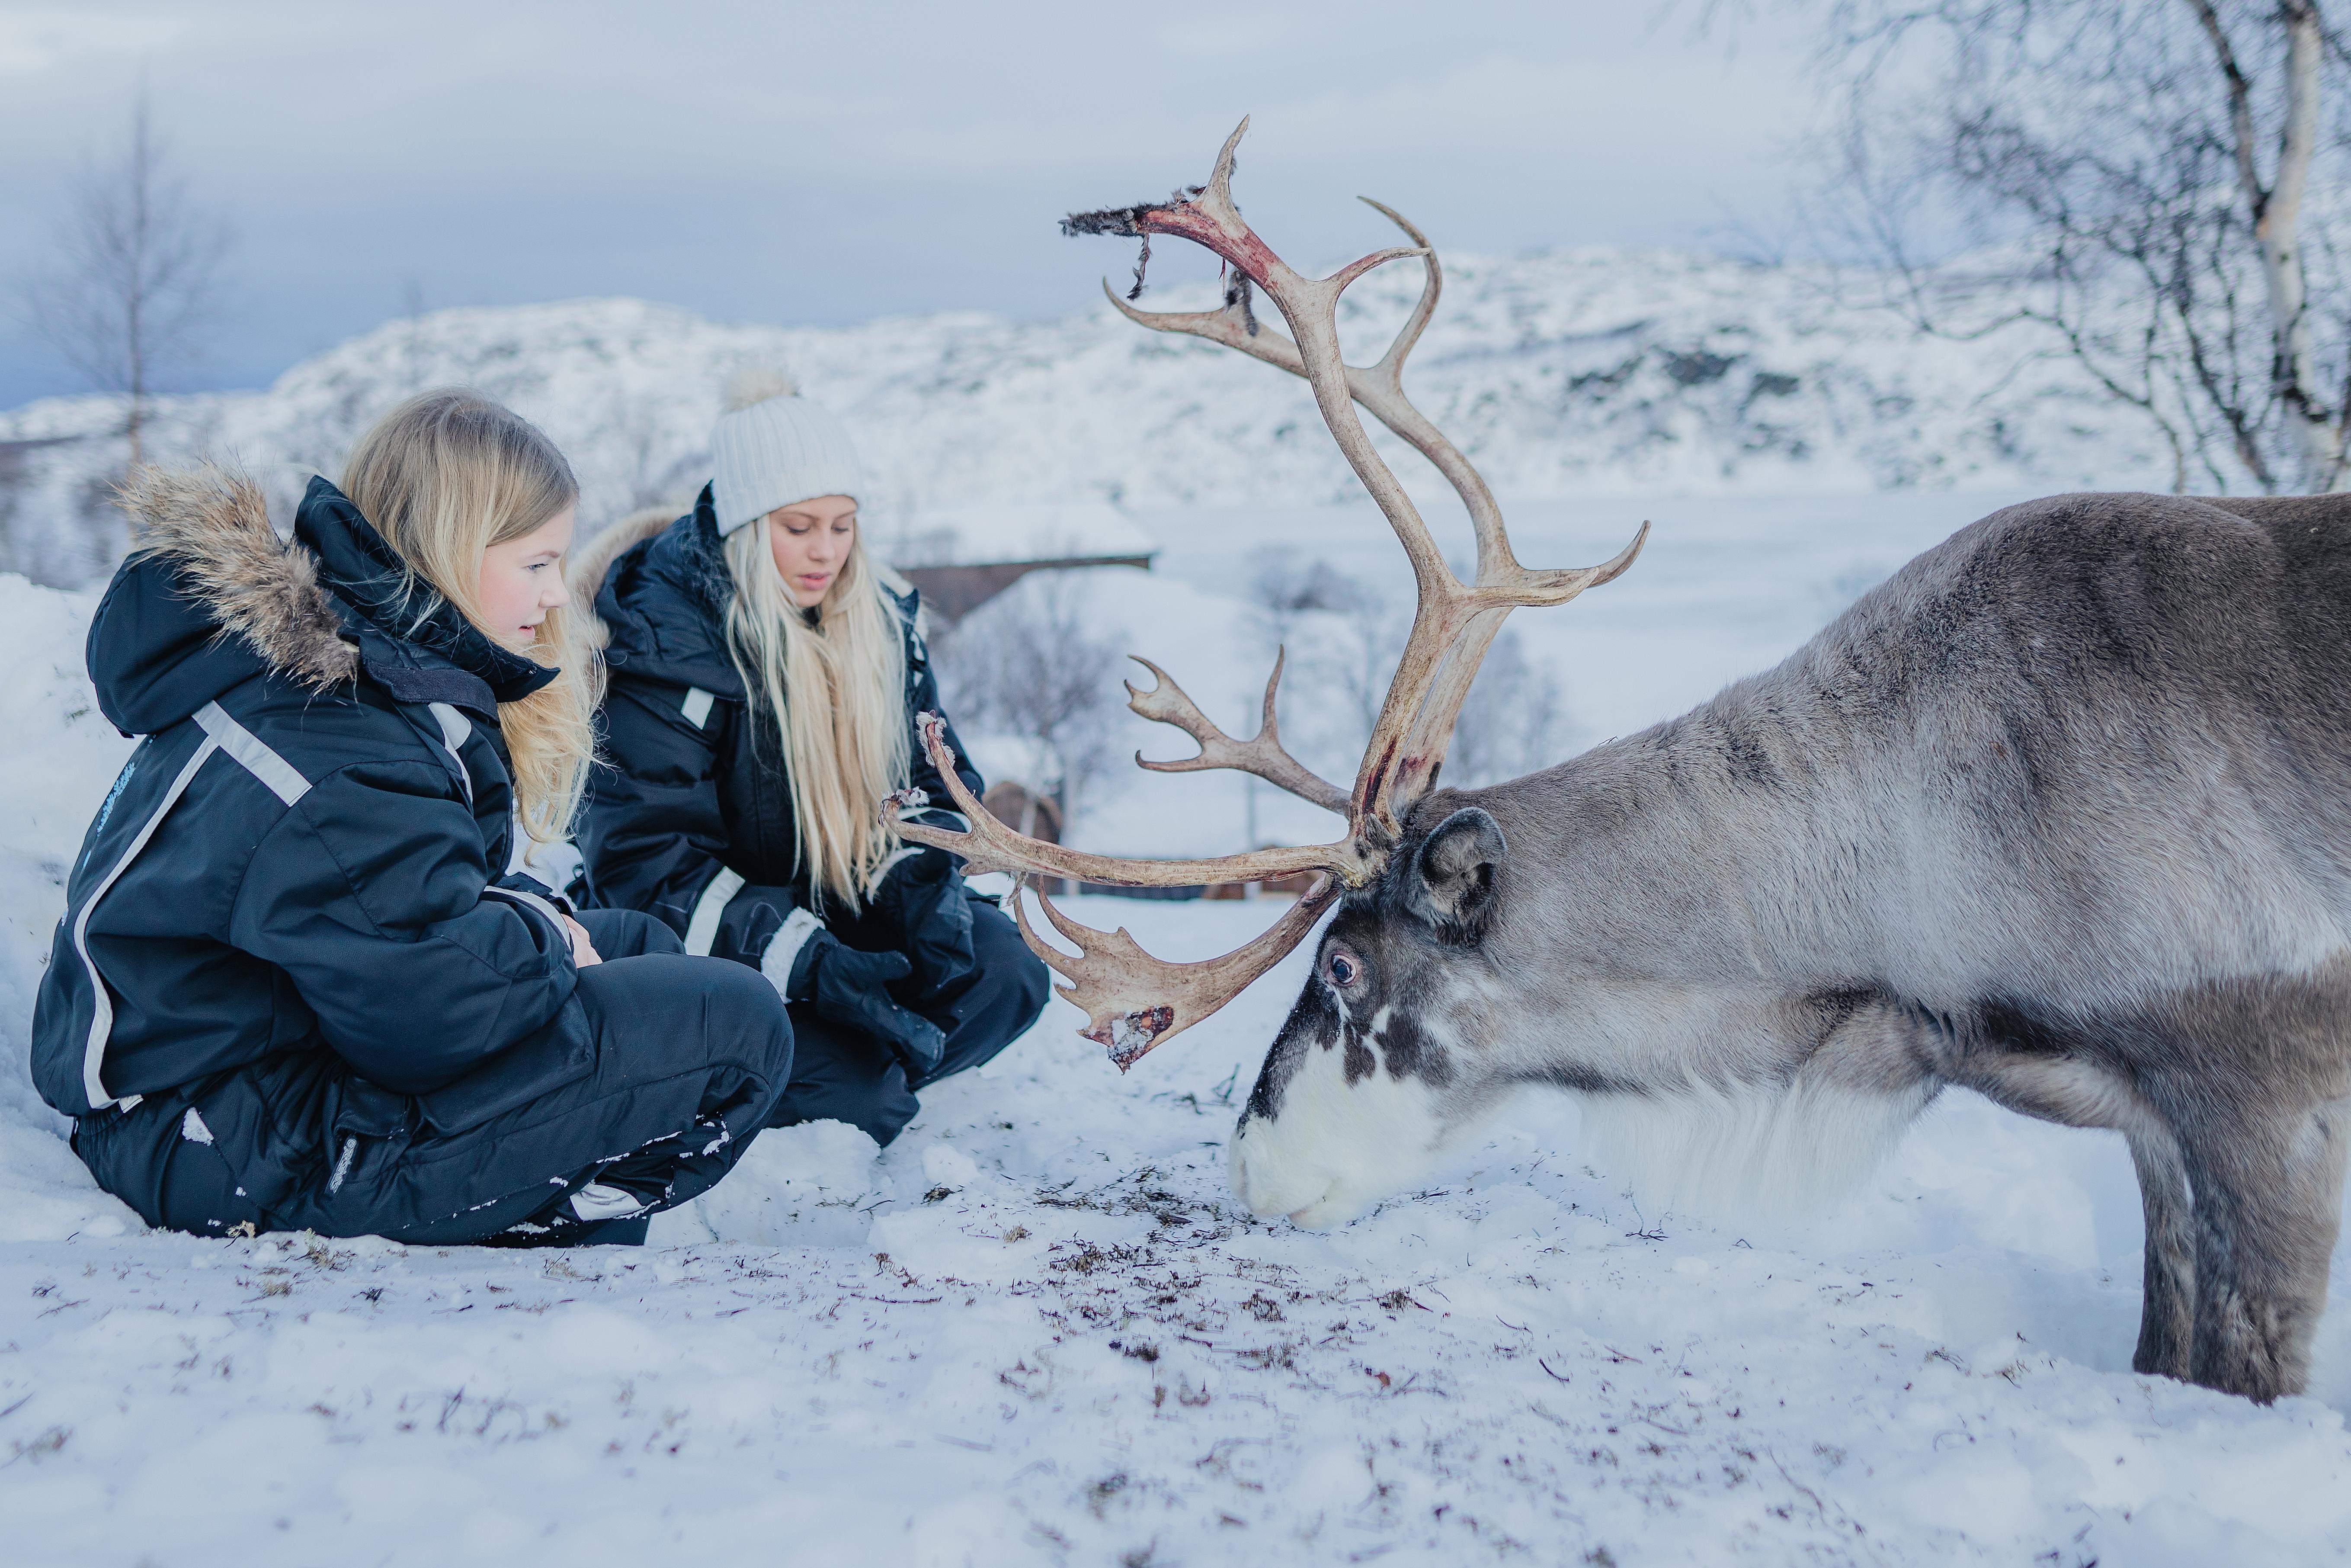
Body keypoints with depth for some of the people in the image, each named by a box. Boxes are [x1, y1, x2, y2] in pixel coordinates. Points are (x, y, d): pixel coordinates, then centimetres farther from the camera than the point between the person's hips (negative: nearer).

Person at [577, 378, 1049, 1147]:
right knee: (846, 1088, -27)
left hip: (848, 910, 6)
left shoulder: (879, 620, 2)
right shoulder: (665, 643, -18)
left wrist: (922, 882, -15)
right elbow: (644, 858, -23)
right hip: (722, 938, -6)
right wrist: (804, 961, -34)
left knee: (1005, 973, -16)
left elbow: (934, 779, 9)